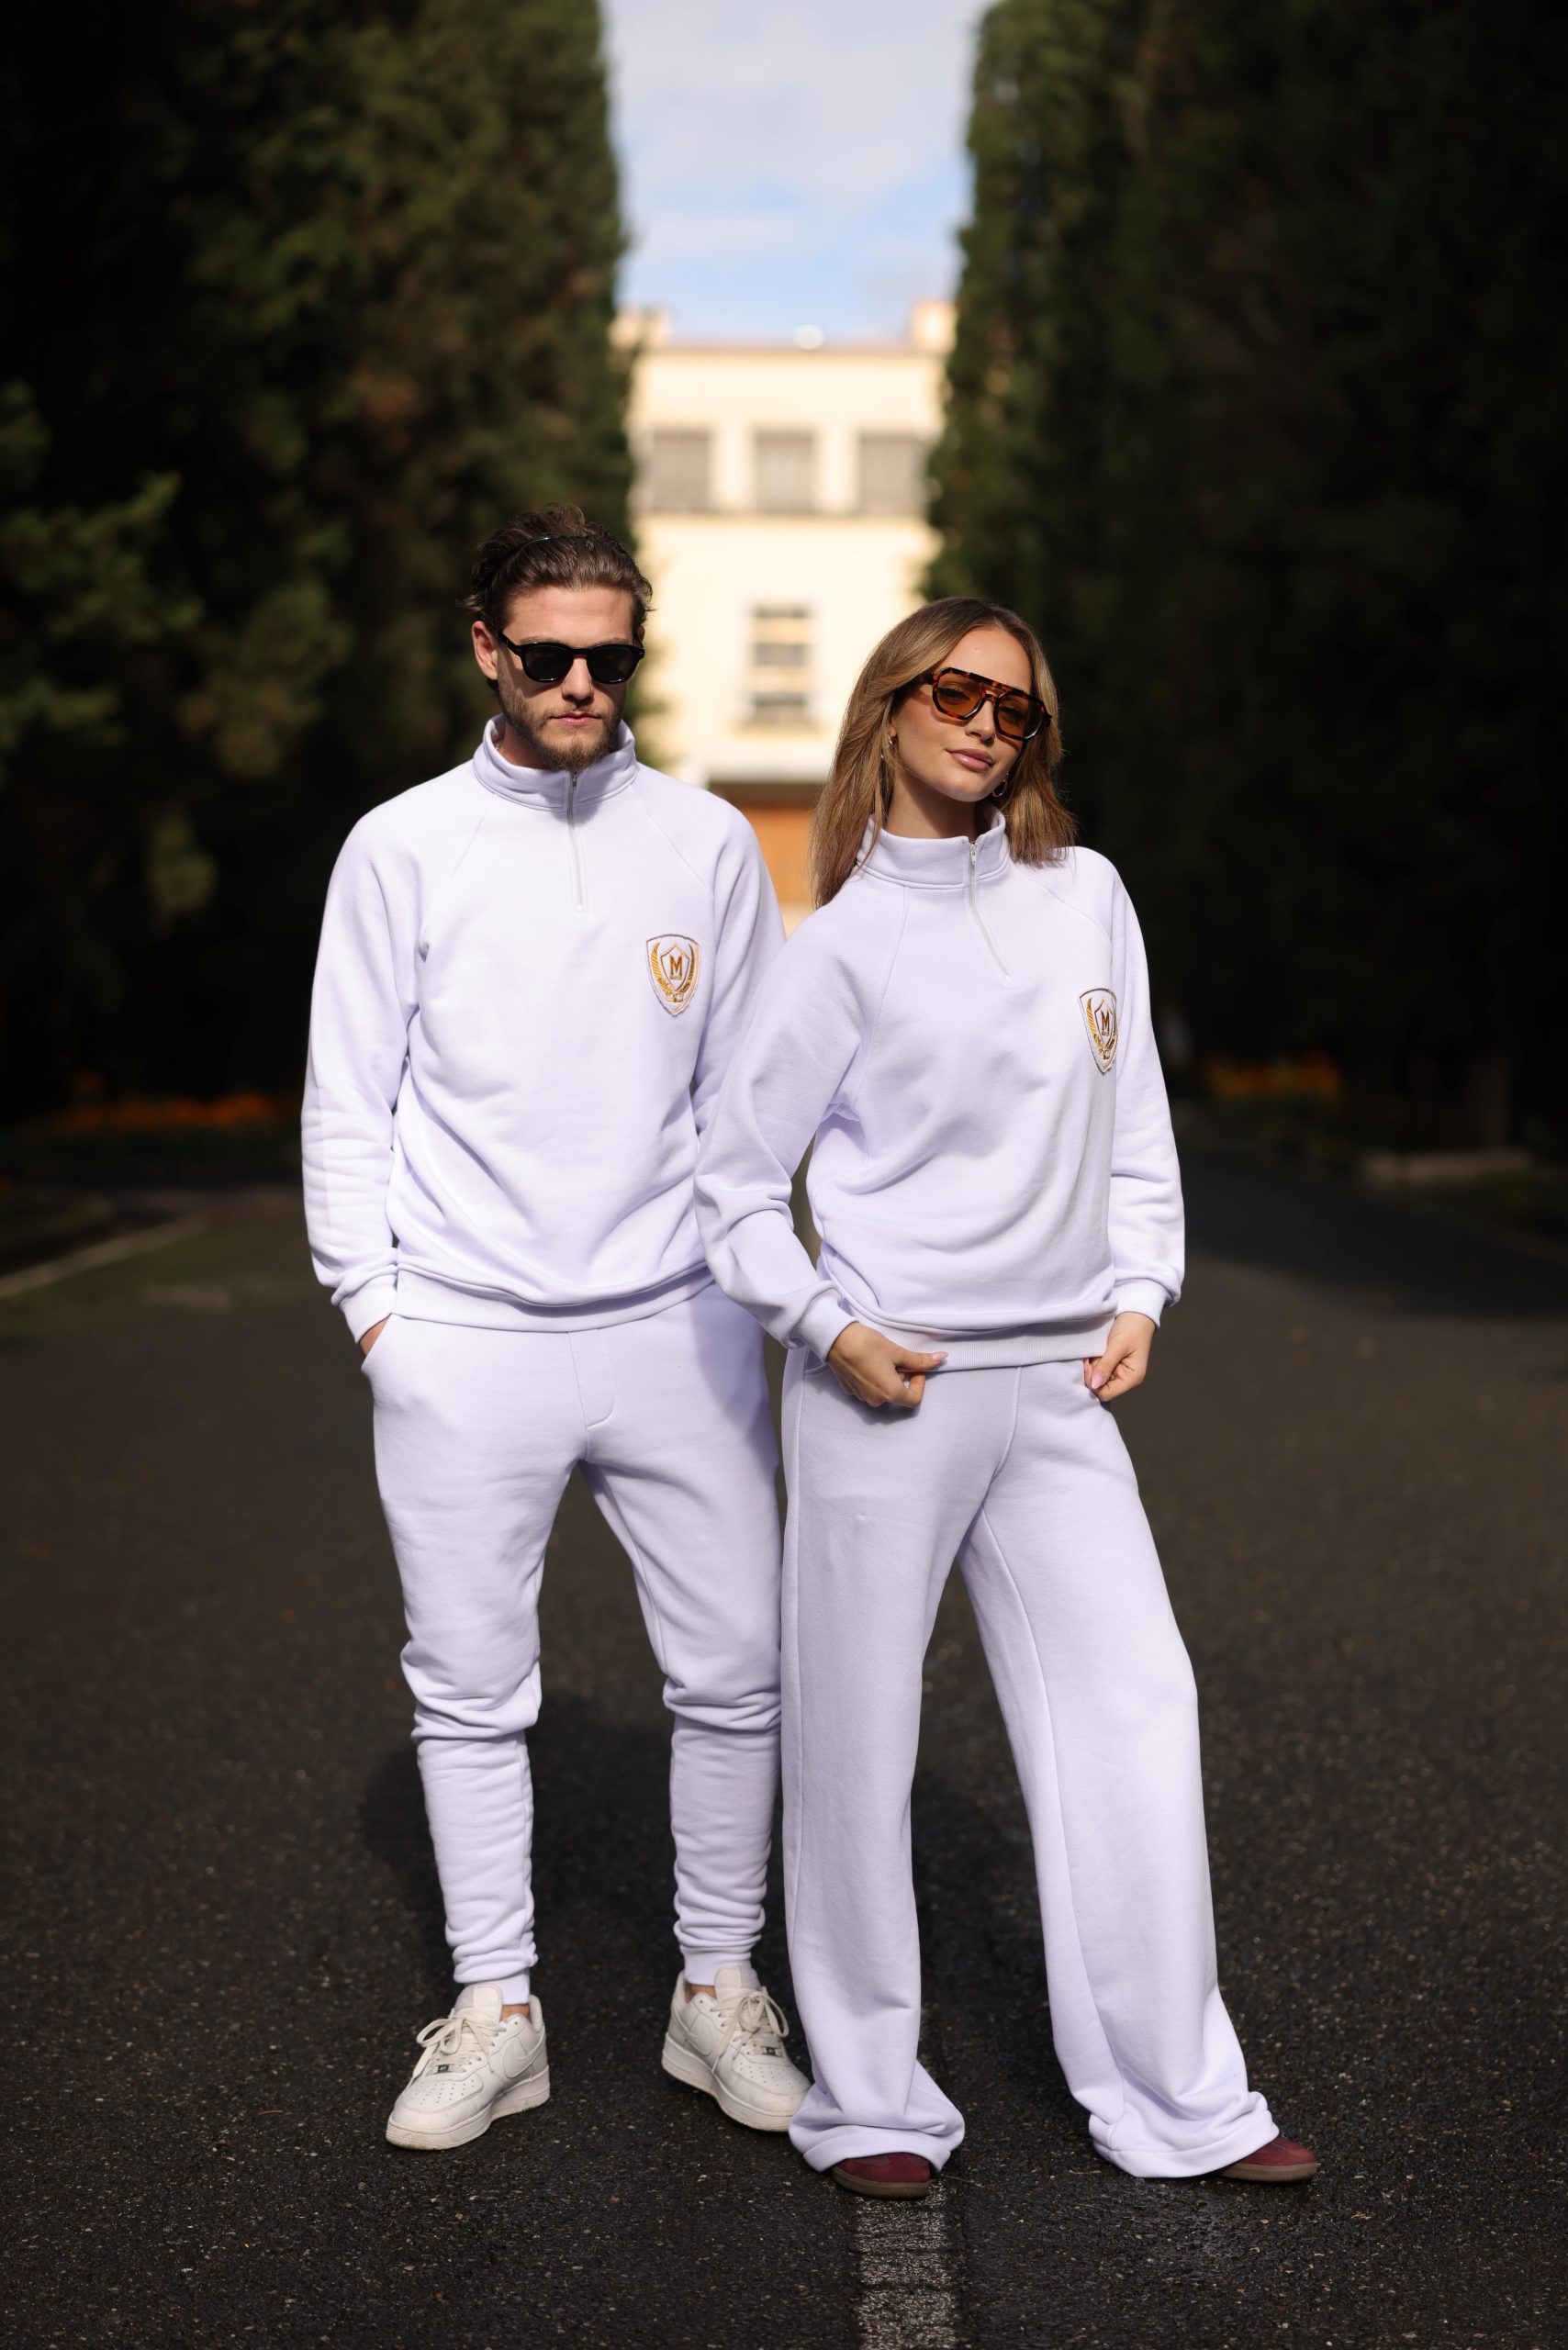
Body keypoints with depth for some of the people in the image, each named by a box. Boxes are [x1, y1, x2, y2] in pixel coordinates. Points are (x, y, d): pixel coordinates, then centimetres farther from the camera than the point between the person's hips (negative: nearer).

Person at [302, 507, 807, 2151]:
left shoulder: (706, 843, 8)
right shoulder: (401, 848, 3)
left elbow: (749, 1092, 13)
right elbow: (349, 1102, 5)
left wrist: (748, 1286, 7)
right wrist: (373, 1303, -1)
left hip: (675, 1326, 1)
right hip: (463, 1340, -1)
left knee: (734, 1671, 3)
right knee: (469, 1690, 5)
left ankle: (719, 1989, 18)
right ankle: (493, 2011, 18)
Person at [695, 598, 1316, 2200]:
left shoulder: (1085, 897, 8)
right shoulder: (845, 943, -3)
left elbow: (1132, 1122, 15)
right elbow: (737, 1179, 1)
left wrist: (1139, 1293, 5)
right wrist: (828, 1328, -10)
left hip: (1059, 1386, 4)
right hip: (886, 1389, -4)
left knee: (1134, 1710, 1)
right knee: (856, 1737, 3)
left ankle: (1175, 2097, 12)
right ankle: (869, 2098, 18)